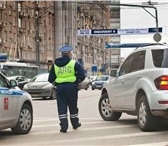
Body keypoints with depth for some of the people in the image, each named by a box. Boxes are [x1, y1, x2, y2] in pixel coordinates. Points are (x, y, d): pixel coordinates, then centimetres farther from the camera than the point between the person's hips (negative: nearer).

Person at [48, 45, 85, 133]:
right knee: (73, 106, 14)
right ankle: (75, 124, 29)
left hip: (60, 87, 1)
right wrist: (77, 81, 9)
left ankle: (64, 126, -3)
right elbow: (82, 76, -9)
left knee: (61, 107, 4)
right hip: (71, 87, -1)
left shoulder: (55, 64, 7)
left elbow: (50, 79, 6)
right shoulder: (74, 63, -2)